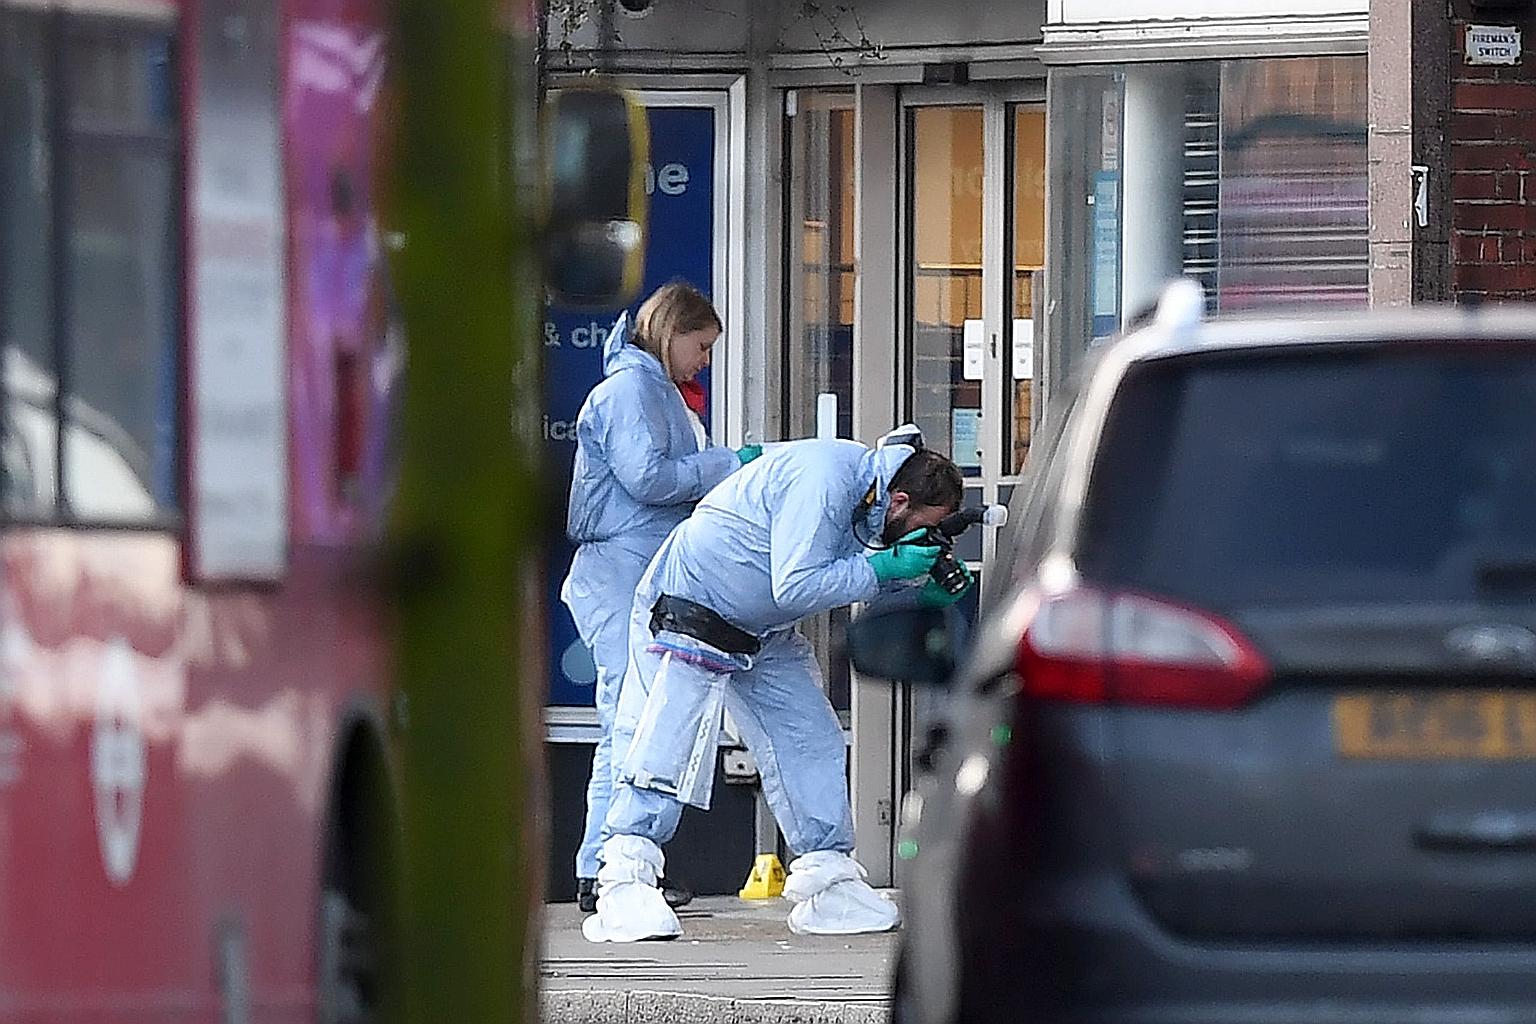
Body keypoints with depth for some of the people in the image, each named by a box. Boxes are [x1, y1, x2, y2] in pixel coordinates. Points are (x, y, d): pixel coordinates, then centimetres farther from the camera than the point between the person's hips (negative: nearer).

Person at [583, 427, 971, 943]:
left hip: (764, 635, 10)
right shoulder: (823, 480, -28)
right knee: (664, 746, -17)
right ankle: (623, 890, -19)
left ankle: (828, 883, 9)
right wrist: (883, 568, -26)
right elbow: (795, 586, -32)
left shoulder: (869, 483, 2)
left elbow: (851, 569, 15)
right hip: (687, 609, -10)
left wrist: (925, 587, -2)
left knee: (812, 740, 4)